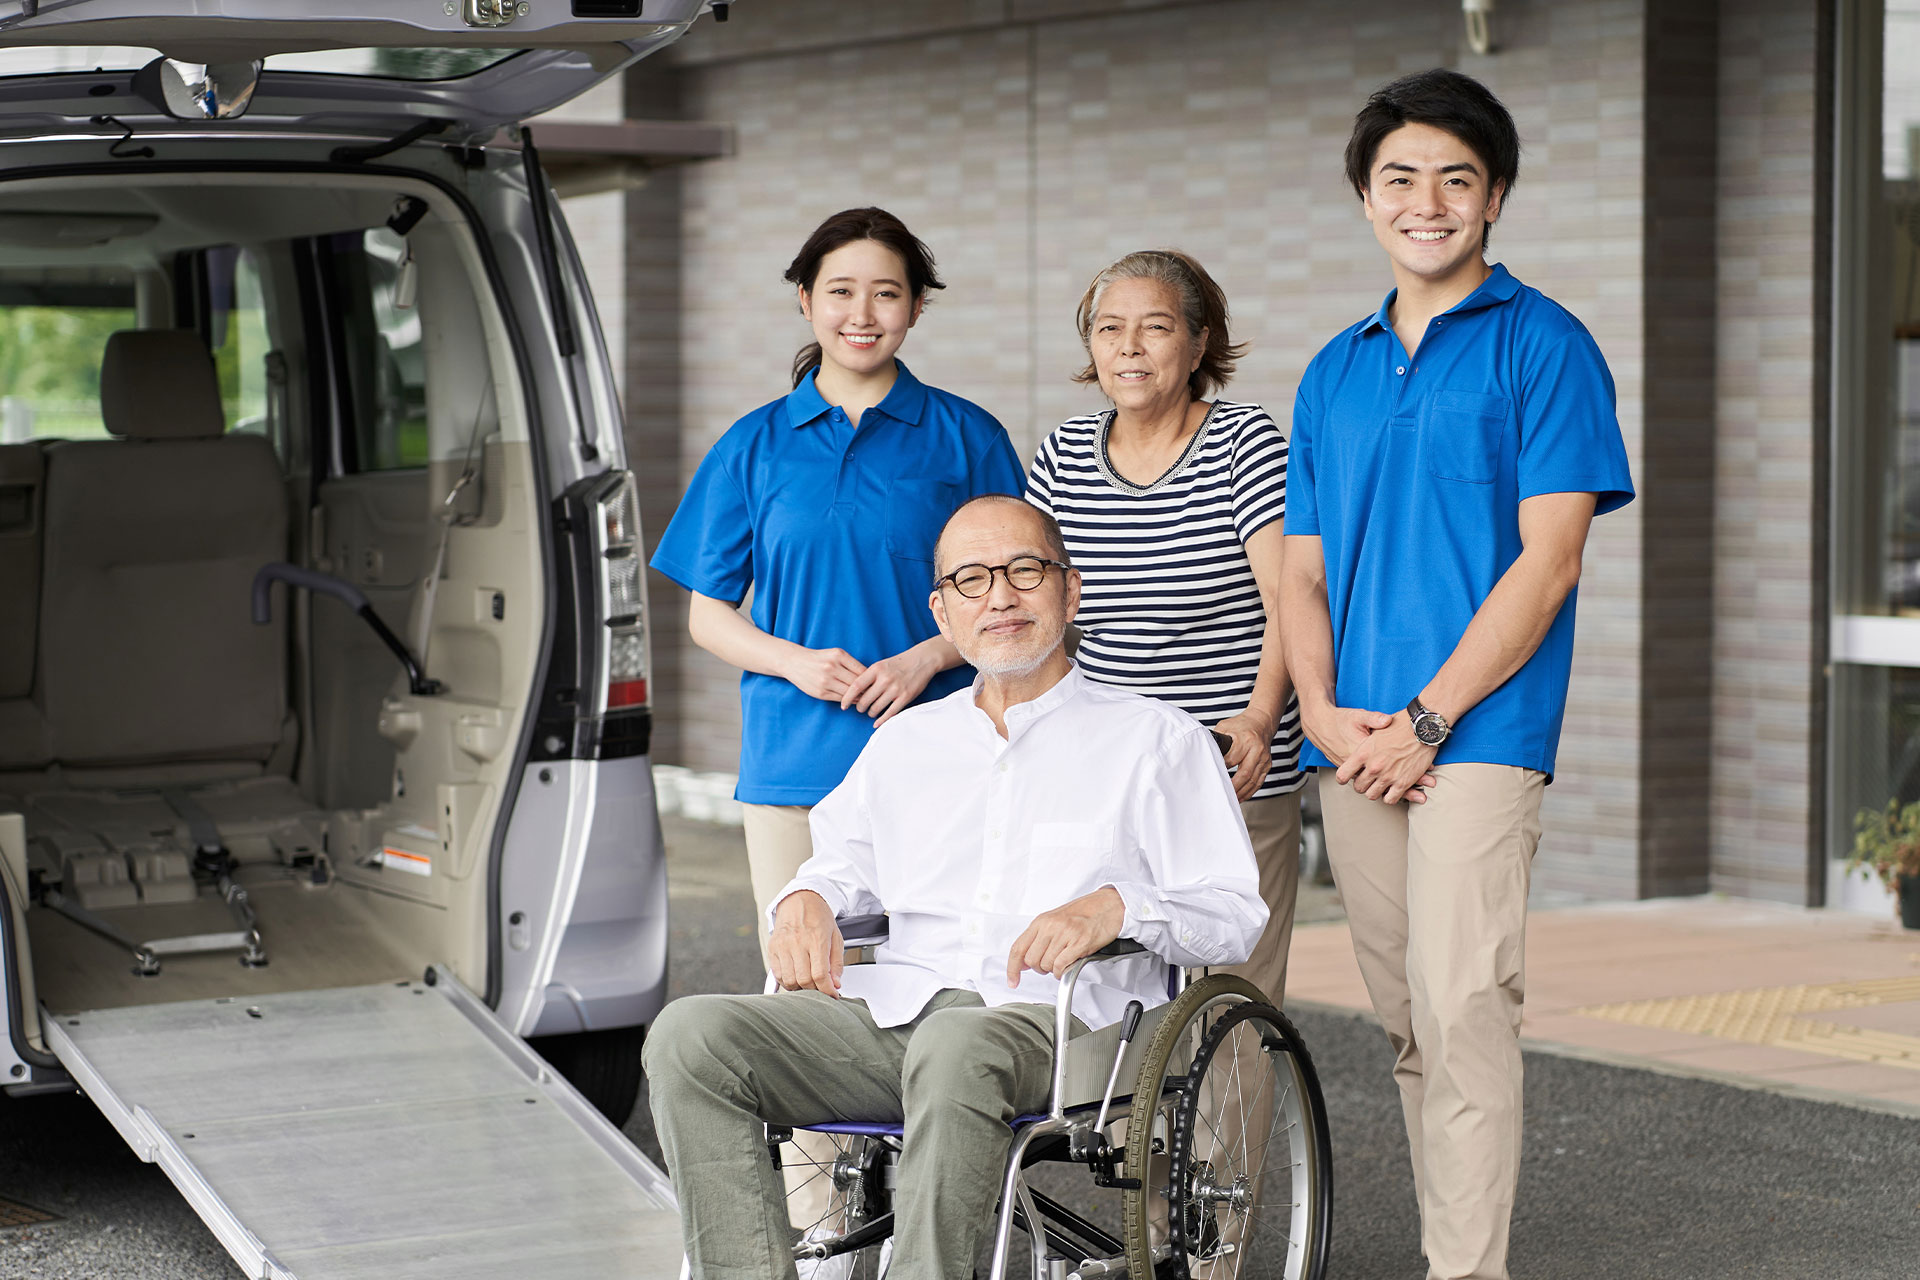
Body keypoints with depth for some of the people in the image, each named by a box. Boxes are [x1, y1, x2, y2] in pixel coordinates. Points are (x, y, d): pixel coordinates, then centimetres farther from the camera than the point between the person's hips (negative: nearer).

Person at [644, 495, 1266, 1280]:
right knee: (690, 1035, -21)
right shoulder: (905, 741, 29)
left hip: (1054, 1023, -4)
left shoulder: (1153, 739, 13)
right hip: (895, 1008, 5)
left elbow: (1234, 913, 5)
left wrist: (1115, 907, -15)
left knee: (957, 1048, -42)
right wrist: (805, 900, 8)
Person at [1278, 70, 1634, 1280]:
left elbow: (1549, 558, -8)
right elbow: (1304, 569, 16)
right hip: (1353, 748, 6)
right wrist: (1325, 713, -3)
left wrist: (1426, 720, -13)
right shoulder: (1335, 372, 17)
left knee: (1463, 1012, -13)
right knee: (1408, 1023, 9)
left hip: (1478, 736, -6)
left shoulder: (1542, 344, -1)